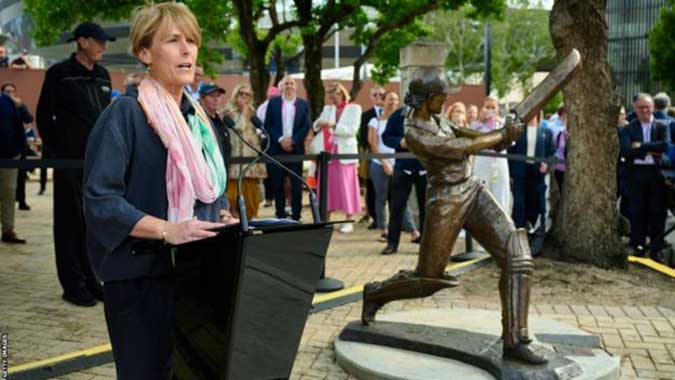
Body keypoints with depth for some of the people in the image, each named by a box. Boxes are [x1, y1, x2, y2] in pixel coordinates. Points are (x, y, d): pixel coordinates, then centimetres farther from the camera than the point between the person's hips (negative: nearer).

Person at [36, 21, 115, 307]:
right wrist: (55, 152, -5)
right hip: (71, 162, -6)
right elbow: (44, 116, -2)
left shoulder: (103, 76, 12)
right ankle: (73, 286, 8)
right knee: (71, 222, 1)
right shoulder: (59, 74, -5)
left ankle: (90, 280, 20)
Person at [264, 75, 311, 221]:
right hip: (276, 148, 0)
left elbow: (306, 126, 2)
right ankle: (280, 216, 11)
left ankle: (296, 216, 5)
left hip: (296, 149, 0)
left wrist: (293, 141, -11)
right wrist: (281, 139, -11)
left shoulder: (303, 104, 8)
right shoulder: (273, 102, 7)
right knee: (277, 184, 3)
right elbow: (268, 125, 1)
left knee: (296, 184, -1)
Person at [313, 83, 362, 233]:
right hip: (328, 152, 4)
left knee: (346, 187, -3)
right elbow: (316, 127, 9)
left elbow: (352, 129, -12)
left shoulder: (354, 108, 2)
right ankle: (326, 219, 12)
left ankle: (349, 222, 2)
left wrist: (333, 126, -19)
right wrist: (319, 123, -13)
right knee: (328, 185, 5)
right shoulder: (327, 108, 16)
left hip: (345, 153, -4)